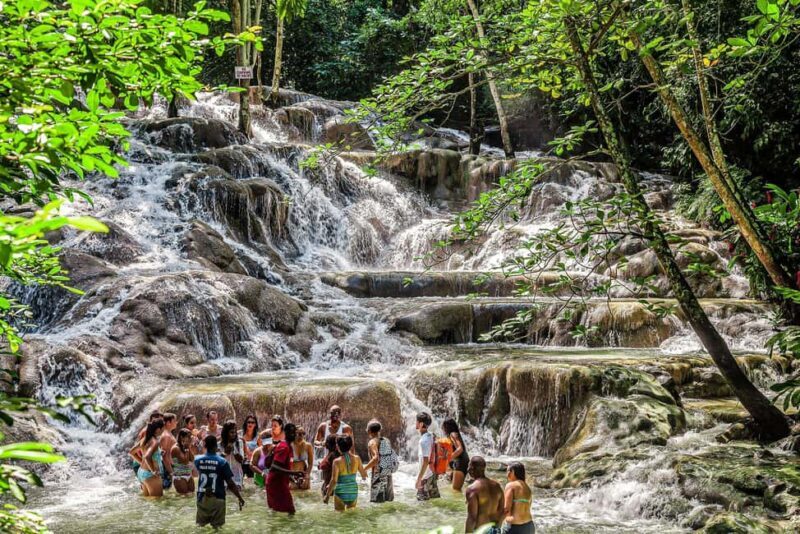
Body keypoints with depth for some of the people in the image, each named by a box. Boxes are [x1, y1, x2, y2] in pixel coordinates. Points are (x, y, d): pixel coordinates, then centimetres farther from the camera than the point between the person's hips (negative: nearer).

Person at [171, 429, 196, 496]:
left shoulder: (187, 446, 9)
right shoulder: (176, 448, -15)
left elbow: (192, 459, -1)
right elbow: (185, 461, -21)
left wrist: (189, 448, -5)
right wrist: (186, 449, -15)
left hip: (189, 475, 8)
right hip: (179, 476, -8)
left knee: (191, 494, 6)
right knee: (183, 495, -7)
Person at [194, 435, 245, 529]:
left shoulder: (197, 460, -2)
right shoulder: (222, 462, -12)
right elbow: (231, 484, -12)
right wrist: (240, 498, -1)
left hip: (202, 498, 3)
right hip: (217, 499, -3)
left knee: (201, 526, 12)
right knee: (216, 527, 5)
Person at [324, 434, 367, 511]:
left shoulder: (337, 461, -15)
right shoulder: (356, 458, -5)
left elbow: (334, 480, -17)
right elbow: (364, 474, 5)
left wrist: (327, 495, -8)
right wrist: (364, 476, 28)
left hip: (341, 492, -3)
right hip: (353, 491, 3)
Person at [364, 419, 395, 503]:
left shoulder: (372, 442, -10)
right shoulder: (386, 441, 11)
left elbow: (375, 458, -24)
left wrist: (364, 469, -17)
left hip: (378, 475, -7)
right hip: (388, 473, 7)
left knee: (377, 501, -4)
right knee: (388, 501, 13)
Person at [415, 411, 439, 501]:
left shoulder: (424, 440, -23)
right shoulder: (430, 435, 4)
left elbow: (425, 461, -24)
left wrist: (419, 479, -20)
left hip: (425, 475, -9)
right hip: (432, 473, 9)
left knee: (422, 500, 2)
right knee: (435, 498, 14)